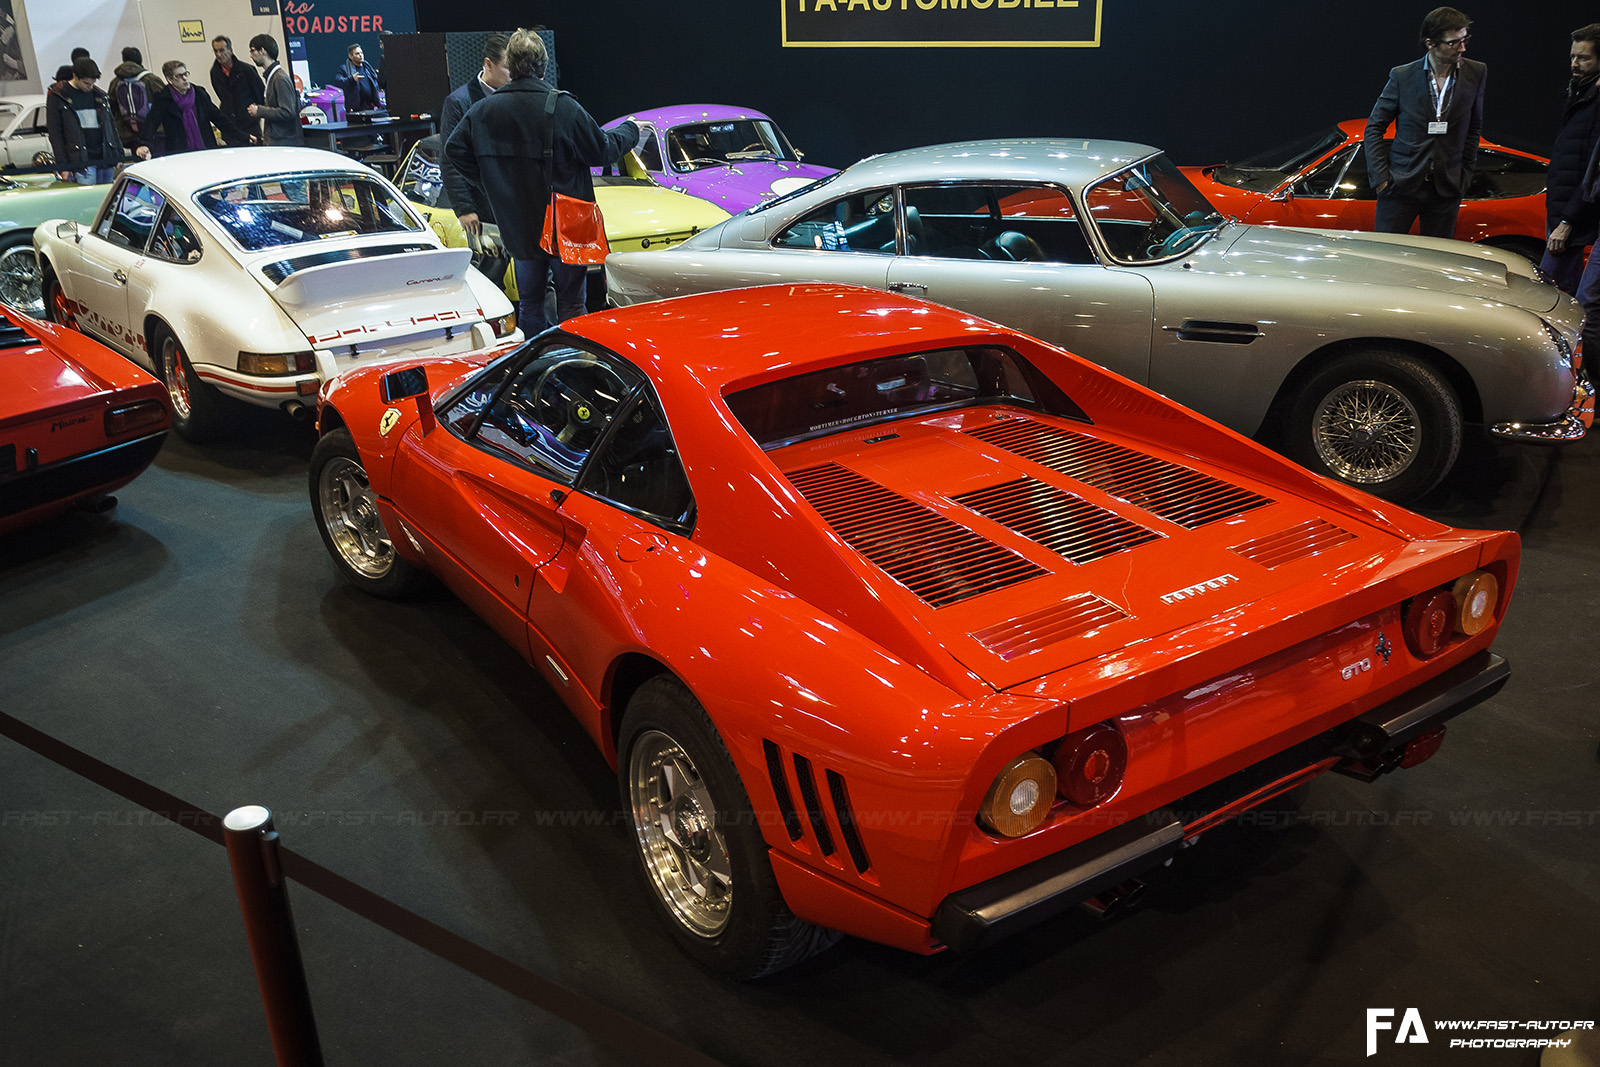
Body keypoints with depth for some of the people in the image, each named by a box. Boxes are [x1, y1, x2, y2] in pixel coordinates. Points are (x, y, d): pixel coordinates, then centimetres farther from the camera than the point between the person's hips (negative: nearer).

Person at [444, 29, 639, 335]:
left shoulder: (483, 111, -1)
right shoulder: (563, 107, -14)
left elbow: (454, 153, 6)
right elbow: (603, 150, -5)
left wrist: (465, 207, 14)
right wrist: (631, 130, 14)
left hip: (518, 228, 4)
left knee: (529, 305, 15)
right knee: (570, 305, 6)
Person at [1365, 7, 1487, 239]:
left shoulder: (1475, 74, 3)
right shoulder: (1402, 76, -3)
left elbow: (1474, 128, 14)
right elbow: (1374, 128, 2)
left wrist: (1464, 177, 9)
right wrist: (1381, 177, -5)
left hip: (1446, 189, 2)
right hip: (1401, 185, -2)